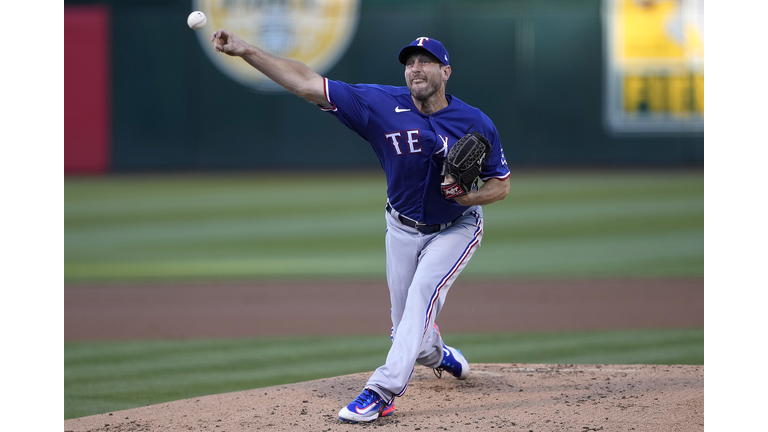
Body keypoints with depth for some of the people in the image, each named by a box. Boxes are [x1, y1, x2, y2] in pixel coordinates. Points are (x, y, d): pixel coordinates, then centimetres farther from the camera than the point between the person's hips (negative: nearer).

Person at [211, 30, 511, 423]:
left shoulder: (476, 124, -18)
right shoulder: (383, 105, -18)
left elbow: (501, 184, -7)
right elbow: (308, 84, -23)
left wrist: (467, 195, -30)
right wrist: (245, 51, -31)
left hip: (455, 228, -3)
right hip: (403, 228, 3)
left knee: (423, 291, -27)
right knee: (406, 325, 8)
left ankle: (382, 390, -32)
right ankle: (438, 356, 45)